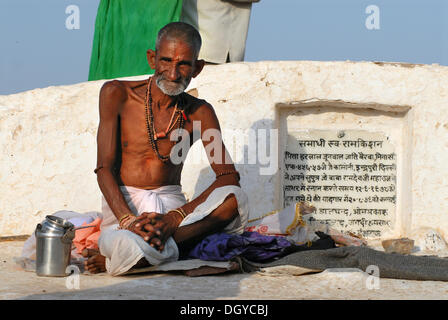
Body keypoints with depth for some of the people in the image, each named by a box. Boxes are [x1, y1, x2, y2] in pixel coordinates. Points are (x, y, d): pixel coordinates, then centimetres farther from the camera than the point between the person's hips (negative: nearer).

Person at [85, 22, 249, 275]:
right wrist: (128, 219, -22)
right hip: (123, 205, -3)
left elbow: (229, 177, -5)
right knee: (127, 246, -42)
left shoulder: (199, 113, 6)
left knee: (235, 198, -30)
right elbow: (104, 168, -3)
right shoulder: (117, 94, 2)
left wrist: (176, 217, -22)